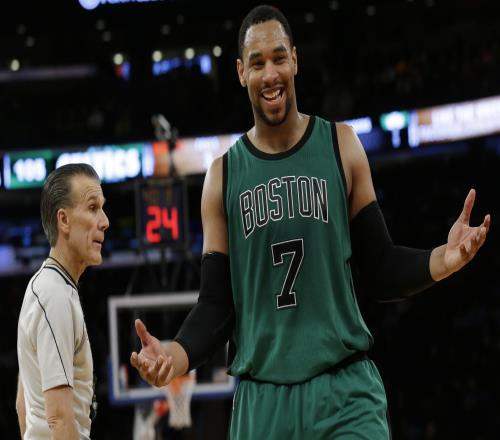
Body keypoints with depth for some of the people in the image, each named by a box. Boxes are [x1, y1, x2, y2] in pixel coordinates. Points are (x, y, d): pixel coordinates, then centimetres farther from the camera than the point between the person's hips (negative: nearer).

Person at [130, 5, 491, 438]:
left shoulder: (341, 146, 4)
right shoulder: (223, 176, 6)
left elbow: (381, 271, 5)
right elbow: (216, 306, 5)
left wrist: (442, 260, -15)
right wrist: (175, 355, -15)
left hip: (346, 390, -1)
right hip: (261, 399, 1)